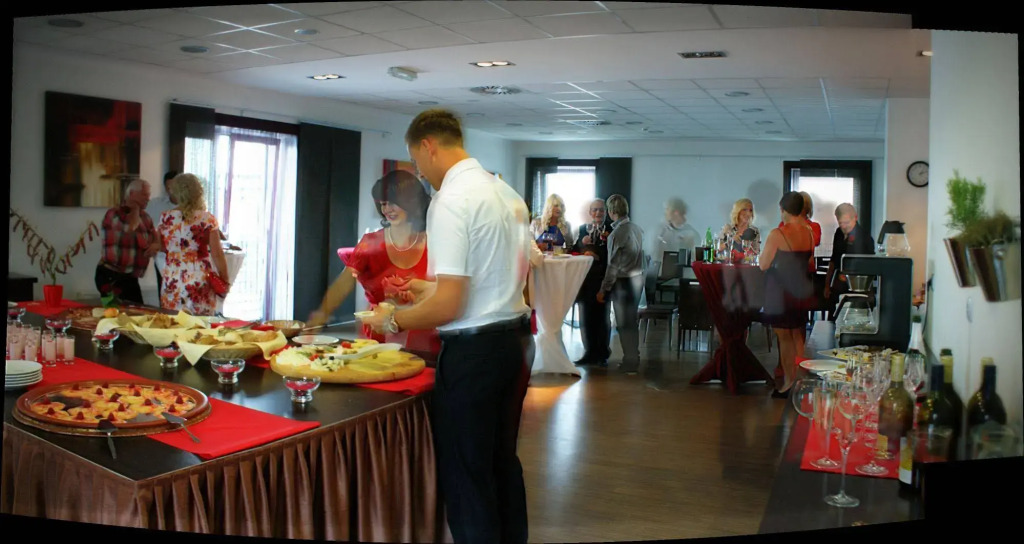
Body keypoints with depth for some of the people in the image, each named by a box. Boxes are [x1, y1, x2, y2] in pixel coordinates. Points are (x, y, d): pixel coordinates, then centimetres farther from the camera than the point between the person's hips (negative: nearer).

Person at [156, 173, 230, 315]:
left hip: (172, 280, 2)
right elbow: (217, 253, -7)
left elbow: (162, 247, 14)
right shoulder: (208, 218, -5)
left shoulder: (166, 217, 2)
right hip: (200, 280, -2)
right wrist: (224, 280, 1)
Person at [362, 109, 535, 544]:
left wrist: (394, 320, -5)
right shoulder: (508, 193, 9)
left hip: (471, 351, -9)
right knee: (501, 460, 22)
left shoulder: (451, 200, -18)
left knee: (465, 474, 5)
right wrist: (434, 287, 23)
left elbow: (448, 307, -21)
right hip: (515, 341, 9)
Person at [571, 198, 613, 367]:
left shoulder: (611, 230, -2)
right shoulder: (582, 229, 10)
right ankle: (589, 353, 17)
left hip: (603, 279, -3)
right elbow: (574, 251, 8)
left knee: (602, 317, 5)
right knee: (586, 317, 6)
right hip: (585, 279, 3)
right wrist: (583, 249, -11)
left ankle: (602, 354, 15)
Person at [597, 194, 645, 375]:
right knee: (632, 321, 17)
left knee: (624, 324, 2)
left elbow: (613, 265, -17)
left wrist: (603, 289, -10)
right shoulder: (637, 228, 5)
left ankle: (630, 363, 8)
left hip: (623, 281, -8)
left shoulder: (617, 234, -18)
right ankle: (633, 359, 26)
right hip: (638, 278, 8)